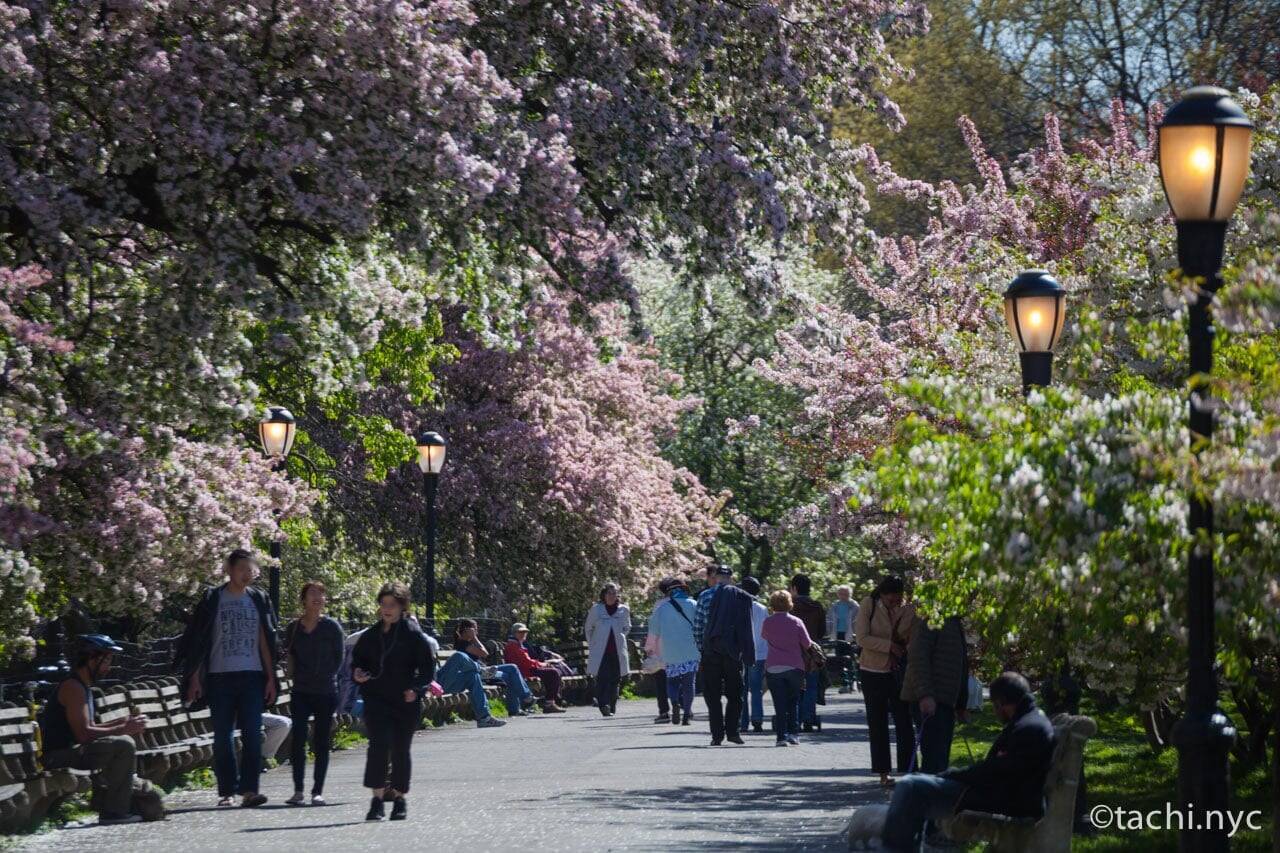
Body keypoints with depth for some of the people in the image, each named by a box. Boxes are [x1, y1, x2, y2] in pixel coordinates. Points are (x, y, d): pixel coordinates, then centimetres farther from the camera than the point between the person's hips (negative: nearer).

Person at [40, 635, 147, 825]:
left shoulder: (82, 687, 16)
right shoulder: (73, 688, -17)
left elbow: (89, 728, 20)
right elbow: (83, 733, -24)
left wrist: (122, 724, 7)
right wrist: (123, 729, -19)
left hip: (71, 751, 11)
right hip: (60, 755, -11)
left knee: (122, 743, 28)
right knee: (124, 745, -24)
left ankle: (101, 799, 29)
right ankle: (114, 812, -20)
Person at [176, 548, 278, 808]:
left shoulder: (258, 600, 10)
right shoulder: (212, 599, 3)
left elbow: (265, 641, 11)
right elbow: (197, 641, 3)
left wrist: (270, 678, 6)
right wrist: (194, 677, -3)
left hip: (251, 677, 1)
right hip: (219, 677, -1)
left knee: (252, 733, -8)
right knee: (222, 736, 3)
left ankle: (249, 789, -10)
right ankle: (226, 791, 9)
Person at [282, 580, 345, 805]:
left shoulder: (331, 626, -2)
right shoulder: (293, 627, 5)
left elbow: (339, 657, 4)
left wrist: (326, 676, 0)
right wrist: (298, 674, 6)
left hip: (326, 693, -2)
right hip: (301, 692, 2)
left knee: (321, 743, 2)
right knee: (298, 740, -7)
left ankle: (318, 791, 8)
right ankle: (298, 791, -4)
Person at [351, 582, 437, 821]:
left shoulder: (413, 634, -4)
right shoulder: (371, 635, 8)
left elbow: (428, 666, -3)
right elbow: (357, 657, 21)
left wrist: (416, 688, -15)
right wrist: (357, 672, -1)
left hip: (406, 701, -2)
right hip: (377, 700, 2)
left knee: (400, 750, 8)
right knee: (378, 745, -14)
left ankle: (399, 797, 24)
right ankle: (377, 798, -15)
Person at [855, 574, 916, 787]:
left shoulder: (907, 610, -3)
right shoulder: (868, 606, -7)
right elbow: (862, 638, -12)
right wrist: (889, 646, -19)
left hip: (899, 672, 1)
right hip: (874, 672, -1)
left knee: (904, 724, -2)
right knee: (878, 725, 6)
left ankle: (907, 770, 1)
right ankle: (884, 773, 12)